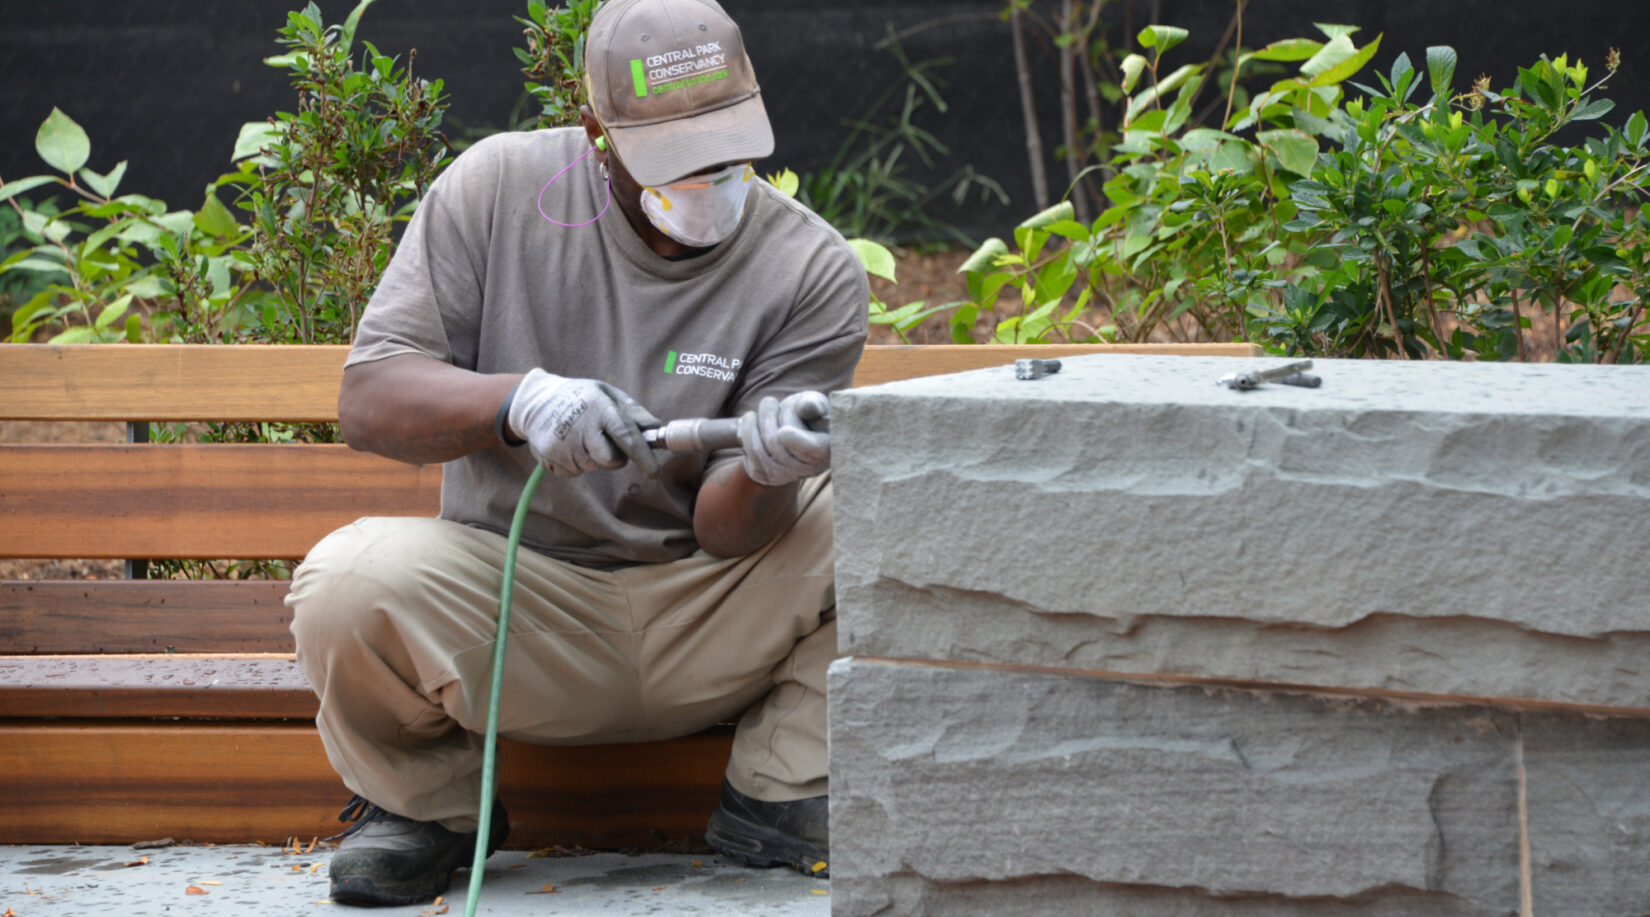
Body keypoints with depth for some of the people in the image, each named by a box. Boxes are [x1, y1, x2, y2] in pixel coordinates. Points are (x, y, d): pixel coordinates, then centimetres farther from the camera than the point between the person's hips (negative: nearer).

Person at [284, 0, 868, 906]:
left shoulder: (813, 271, -6)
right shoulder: (499, 187, -5)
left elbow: (726, 534, -11)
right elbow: (368, 399, -10)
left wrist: (765, 476, -37)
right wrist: (521, 400, -30)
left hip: (704, 626, 1)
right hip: (517, 605, -1)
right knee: (349, 582, -32)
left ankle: (779, 797, -5)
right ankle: (423, 801, 0)